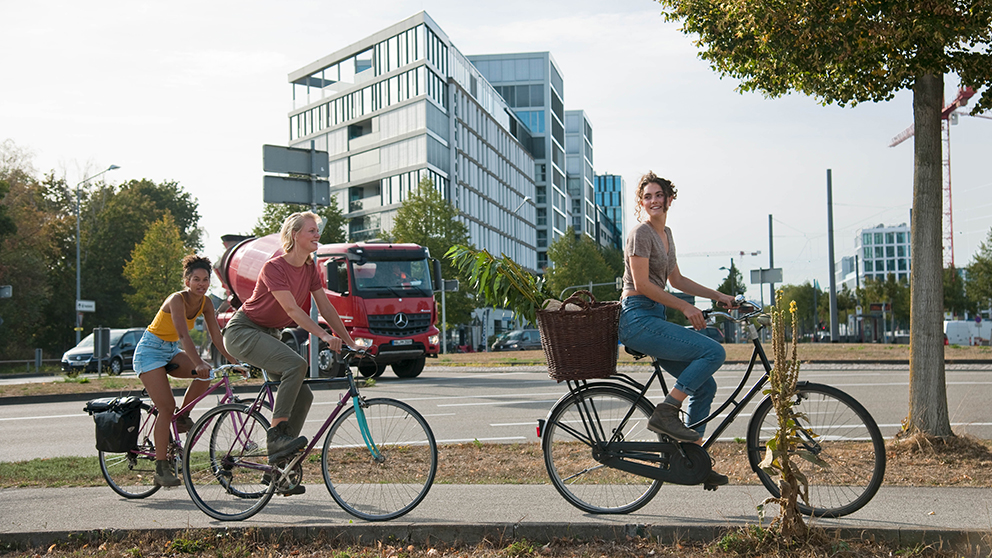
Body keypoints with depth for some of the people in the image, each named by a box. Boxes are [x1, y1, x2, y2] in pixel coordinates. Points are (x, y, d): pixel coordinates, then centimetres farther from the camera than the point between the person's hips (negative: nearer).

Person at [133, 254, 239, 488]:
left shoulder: (204, 303, -3)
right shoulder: (177, 299, -24)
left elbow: (216, 337, -3)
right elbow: (183, 334, -38)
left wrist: (234, 361, -14)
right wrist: (198, 363, -49)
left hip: (172, 350, 7)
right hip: (150, 350, -7)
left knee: (206, 374, -22)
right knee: (166, 406, -16)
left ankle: (183, 417, 0)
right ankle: (161, 468, -10)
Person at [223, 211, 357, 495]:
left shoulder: (309, 268, 2)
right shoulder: (274, 267, -21)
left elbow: (326, 307, 4)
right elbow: (292, 309, -29)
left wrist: (350, 343, -1)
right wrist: (324, 336, -38)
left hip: (268, 333, 8)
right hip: (243, 331, -8)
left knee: (302, 396, -2)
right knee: (296, 364, -32)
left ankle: (278, 467, 5)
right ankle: (276, 434, -25)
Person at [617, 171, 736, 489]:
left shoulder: (666, 233, 19)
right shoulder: (641, 232, -9)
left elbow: (676, 280, 26)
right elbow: (642, 284, -16)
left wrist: (718, 297, 21)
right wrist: (685, 307, -14)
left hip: (654, 319, 9)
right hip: (638, 319, -9)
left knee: (704, 387, 6)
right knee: (714, 352, -20)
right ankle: (665, 413, -15)